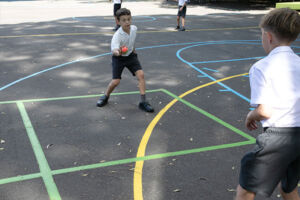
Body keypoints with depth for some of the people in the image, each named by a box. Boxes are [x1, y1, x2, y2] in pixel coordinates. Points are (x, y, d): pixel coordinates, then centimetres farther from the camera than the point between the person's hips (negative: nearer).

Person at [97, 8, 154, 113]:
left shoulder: (134, 28, -13)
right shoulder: (117, 35, -30)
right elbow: (114, 49, -48)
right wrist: (118, 52, -69)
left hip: (131, 55, 4)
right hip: (119, 58, -4)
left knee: (141, 74, -13)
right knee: (116, 81, -9)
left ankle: (143, 102, -7)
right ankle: (105, 97, 22)